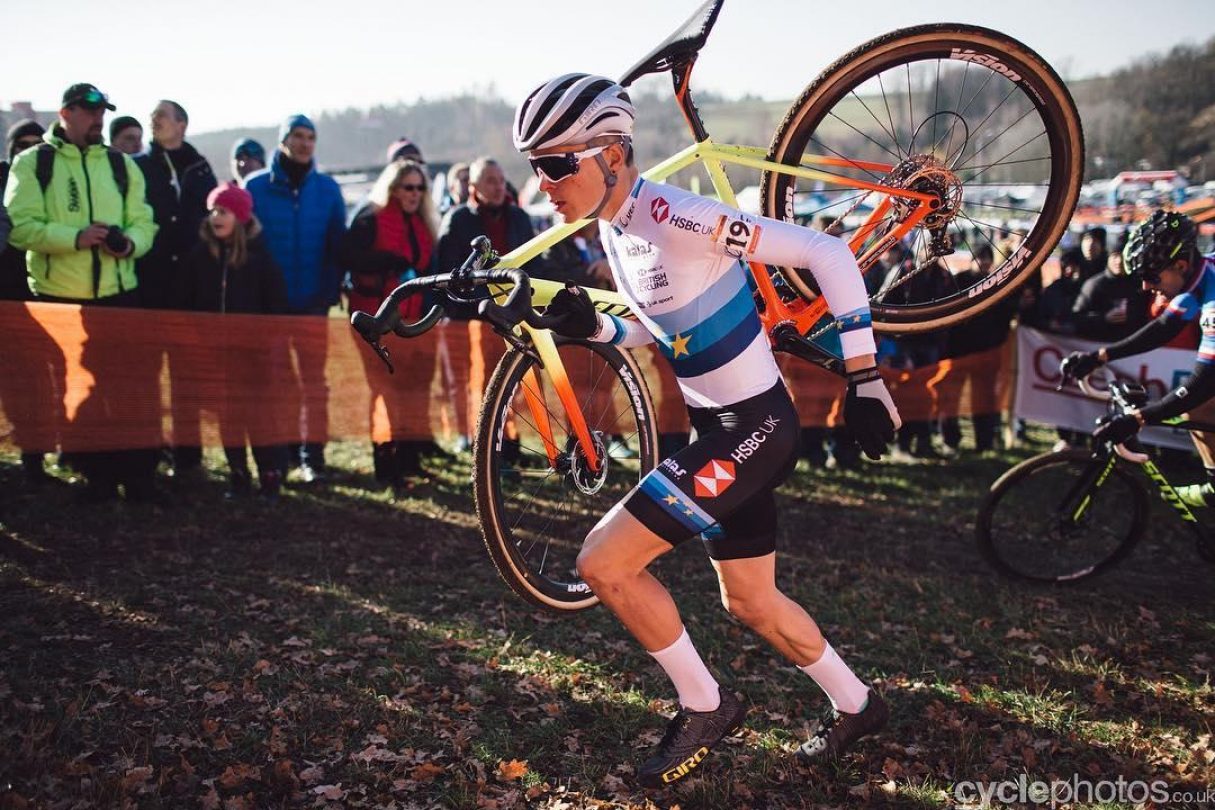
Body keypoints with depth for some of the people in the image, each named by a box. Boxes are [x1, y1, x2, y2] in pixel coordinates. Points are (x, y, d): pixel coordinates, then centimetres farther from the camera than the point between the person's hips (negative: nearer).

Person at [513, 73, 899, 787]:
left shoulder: (675, 217, -23)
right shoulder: (614, 228, 4)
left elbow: (828, 253, -23)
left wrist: (864, 380, -21)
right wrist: (593, 327, -1)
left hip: (755, 426, -10)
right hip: (722, 427, 10)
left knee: (604, 562, -12)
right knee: (750, 599, 22)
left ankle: (704, 707, 9)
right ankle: (857, 706, 44)